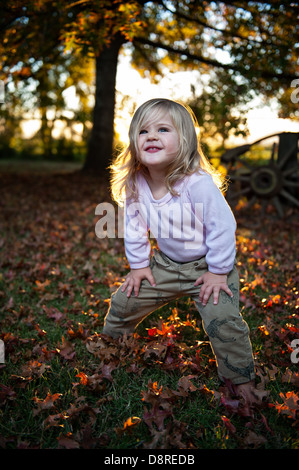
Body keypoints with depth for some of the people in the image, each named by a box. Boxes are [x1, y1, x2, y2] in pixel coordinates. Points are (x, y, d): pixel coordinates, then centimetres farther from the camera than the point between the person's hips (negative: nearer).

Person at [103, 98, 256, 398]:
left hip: (207, 265, -5)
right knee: (124, 301, 9)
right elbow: (134, 227, 2)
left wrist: (218, 271, -18)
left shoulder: (199, 183, -30)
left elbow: (222, 227, -23)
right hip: (165, 263, 5)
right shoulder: (134, 185, -13)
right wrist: (139, 265, 4)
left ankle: (242, 382, 7)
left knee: (223, 321, -19)